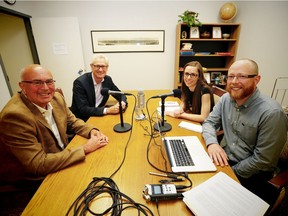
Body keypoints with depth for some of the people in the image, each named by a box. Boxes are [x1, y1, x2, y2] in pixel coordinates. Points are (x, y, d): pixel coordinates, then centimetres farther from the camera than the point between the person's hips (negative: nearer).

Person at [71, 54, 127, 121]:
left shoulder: (108, 79, -2)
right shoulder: (80, 82, -18)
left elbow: (120, 95, 6)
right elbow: (83, 109, -23)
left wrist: (122, 103, -17)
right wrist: (108, 110, -30)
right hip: (82, 120, -5)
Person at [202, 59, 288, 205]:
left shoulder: (272, 113, -22)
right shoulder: (226, 99, -5)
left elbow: (263, 159, -19)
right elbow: (209, 122, 0)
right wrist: (212, 143, -20)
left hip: (251, 173, -4)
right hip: (223, 159, 5)